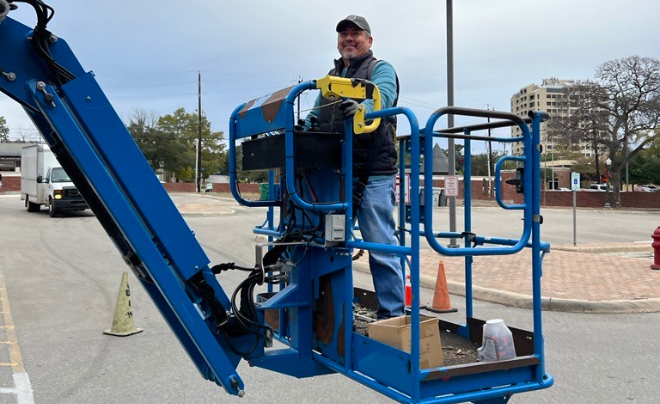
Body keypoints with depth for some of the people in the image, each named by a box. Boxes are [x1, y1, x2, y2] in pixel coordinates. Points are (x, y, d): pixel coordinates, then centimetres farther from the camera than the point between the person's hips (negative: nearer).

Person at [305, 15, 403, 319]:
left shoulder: (381, 69, 6)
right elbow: (318, 115, 19)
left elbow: (381, 96, -16)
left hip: (372, 174, -6)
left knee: (381, 245, -5)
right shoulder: (331, 77, 24)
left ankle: (392, 315, 3)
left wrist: (362, 108, -38)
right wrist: (308, 124, -5)